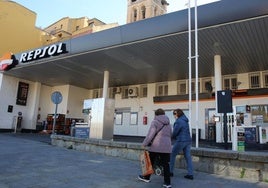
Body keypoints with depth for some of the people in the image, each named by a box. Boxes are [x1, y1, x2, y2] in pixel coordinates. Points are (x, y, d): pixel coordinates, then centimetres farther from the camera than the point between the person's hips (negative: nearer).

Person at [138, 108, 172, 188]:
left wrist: (144, 144, -5)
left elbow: (150, 134, -11)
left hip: (156, 146, -4)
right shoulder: (168, 123, 13)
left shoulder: (155, 122, -6)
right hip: (166, 147, 5)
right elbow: (170, 134, 16)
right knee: (166, 164, 7)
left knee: (151, 162, 13)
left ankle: (146, 178, 28)